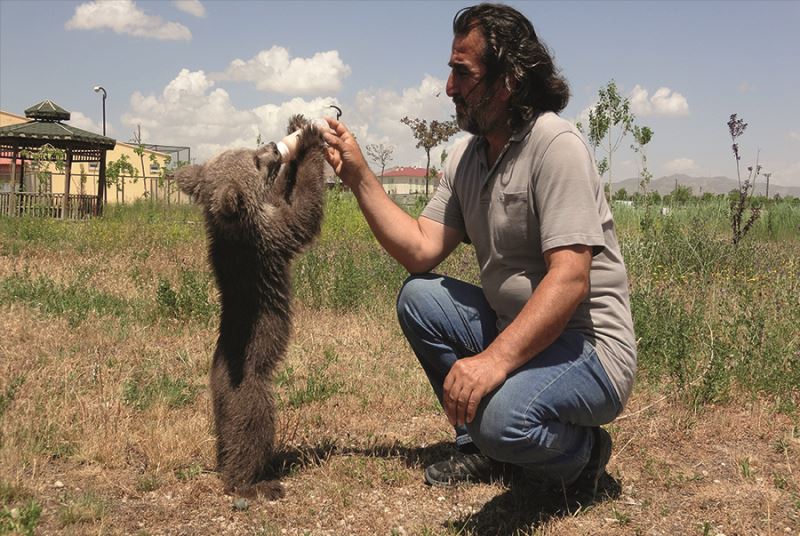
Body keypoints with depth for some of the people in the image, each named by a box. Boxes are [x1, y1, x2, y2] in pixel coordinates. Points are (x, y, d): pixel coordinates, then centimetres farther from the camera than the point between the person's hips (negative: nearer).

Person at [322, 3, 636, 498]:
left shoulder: (555, 144, -19)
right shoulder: (467, 157, 7)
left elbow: (570, 279, -27)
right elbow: (421, 251, 0)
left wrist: (496, 359, -38)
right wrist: (359, 175, -3)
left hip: (591, 348, -8)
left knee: (503, 417, -33)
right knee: (418, 297, 0)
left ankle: (582, 453, 4)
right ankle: (483, 450, 12)